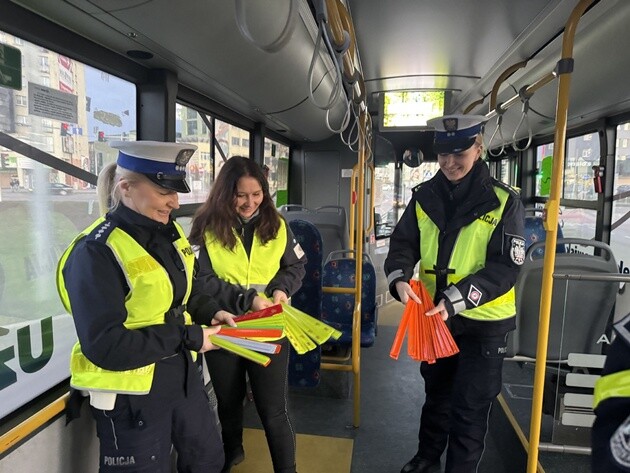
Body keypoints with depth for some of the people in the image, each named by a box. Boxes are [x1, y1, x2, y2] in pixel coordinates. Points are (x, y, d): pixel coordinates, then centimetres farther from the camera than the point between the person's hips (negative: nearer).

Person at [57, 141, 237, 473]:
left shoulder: (169, 232, 1)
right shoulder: (97, 252, -24)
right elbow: (105, 346, -27)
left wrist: (211, 311, -2)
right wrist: (188, 337, -25)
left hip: (181, 374, 8)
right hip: (130, 392, -7)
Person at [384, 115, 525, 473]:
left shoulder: (504, 201, -13)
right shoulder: (425, 196, -1)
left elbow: (505, 267, -18)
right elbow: (403, 243, 0)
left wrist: (456, 299, -29)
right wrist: (400, 278, -21)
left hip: (483, 321, -4)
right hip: (434, 314, 4)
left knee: (470, 407, 9)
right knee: (436, 391, 24)